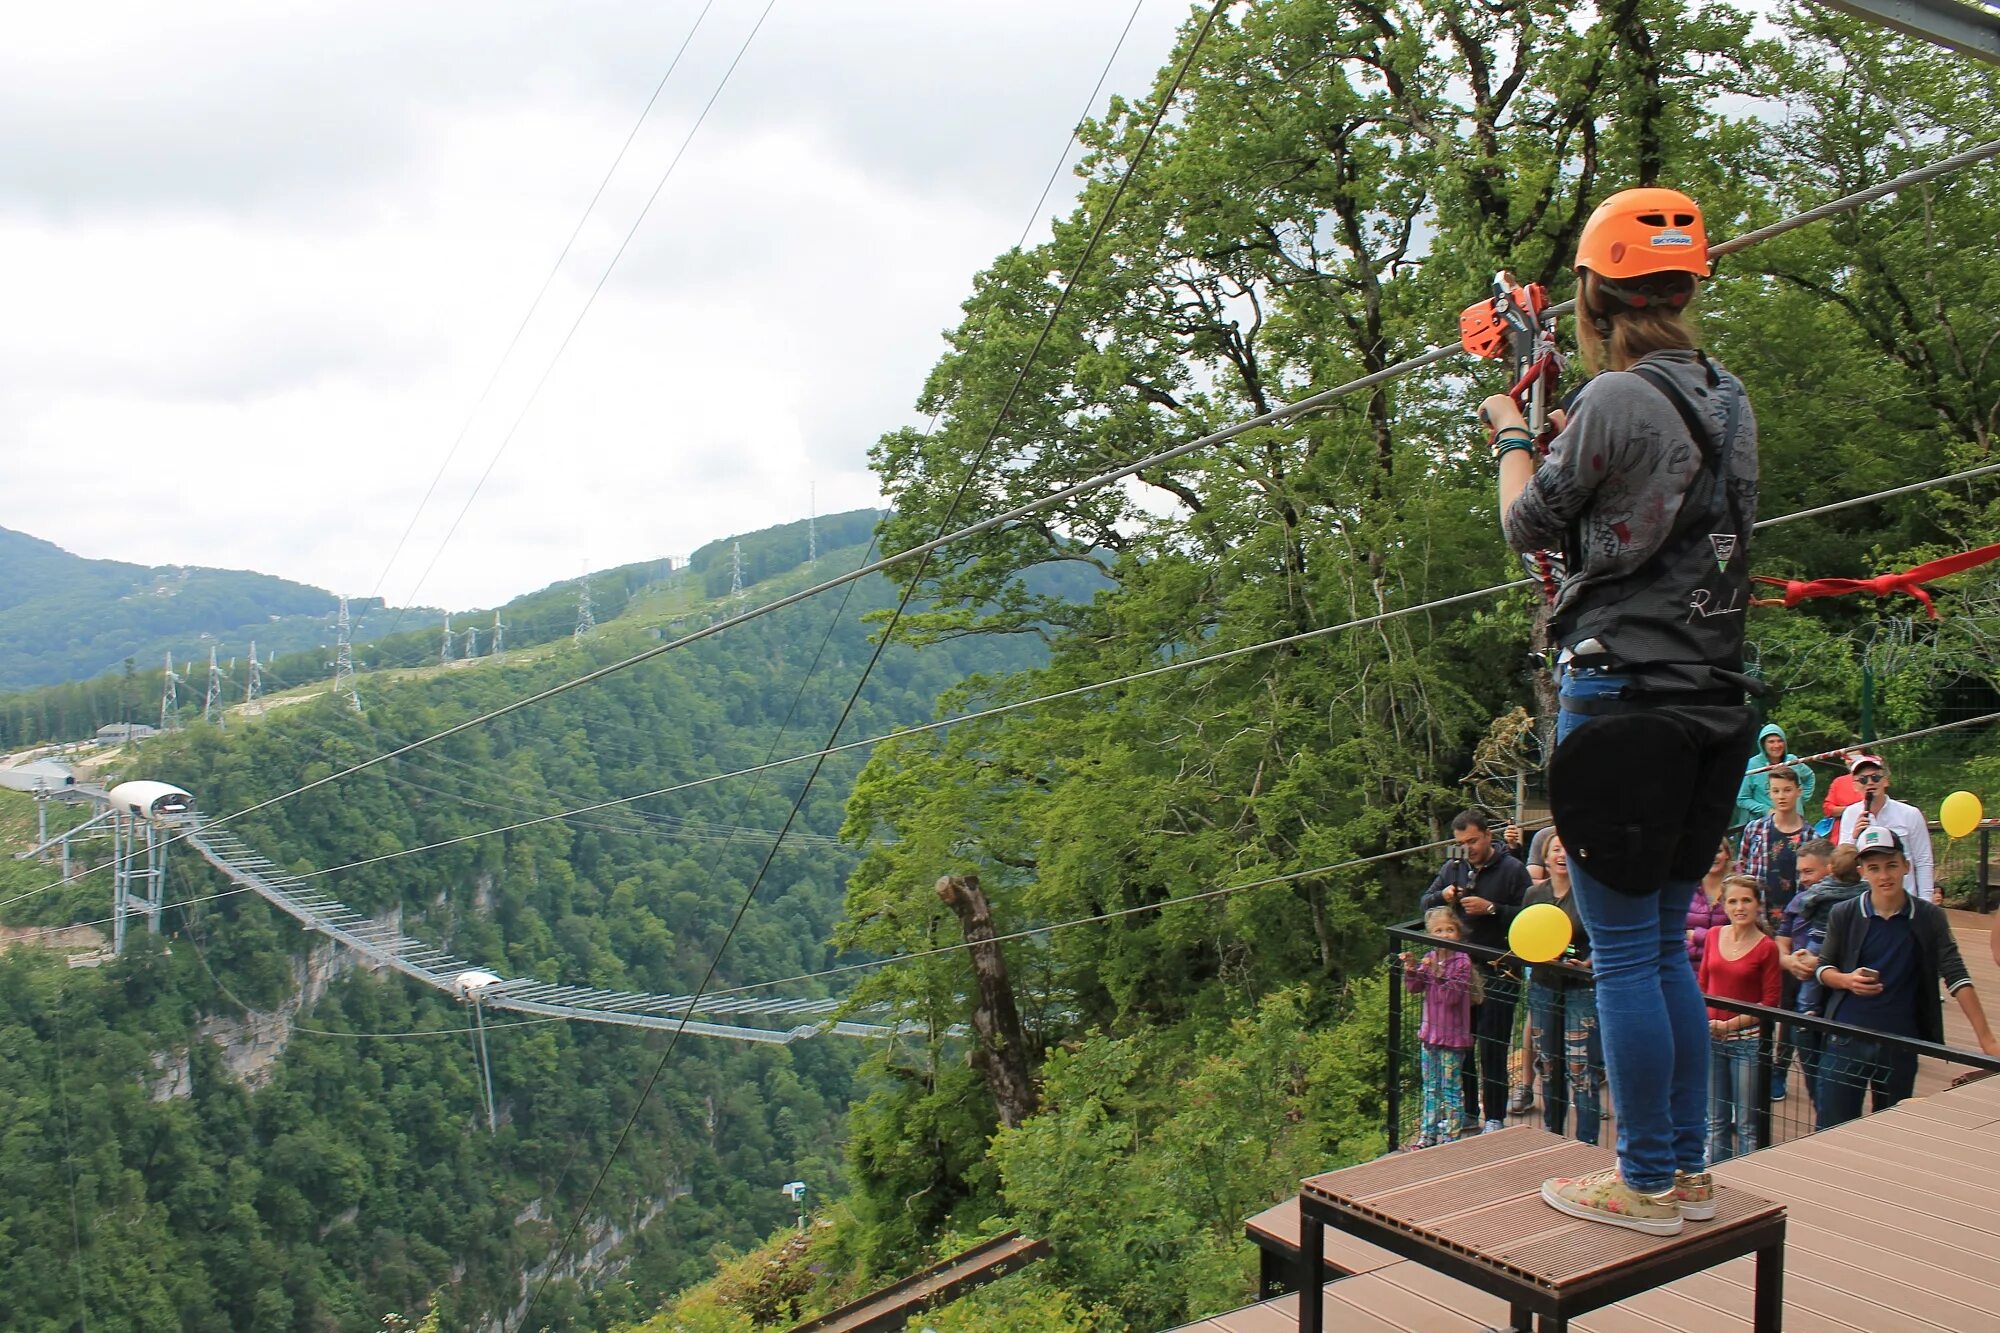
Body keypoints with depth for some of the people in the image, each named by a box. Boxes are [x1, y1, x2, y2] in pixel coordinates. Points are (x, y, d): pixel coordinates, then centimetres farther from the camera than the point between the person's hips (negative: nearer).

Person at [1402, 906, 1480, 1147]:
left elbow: (1453, 996, -21)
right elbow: (1414, 988, 5)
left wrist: (1438, 974, -32)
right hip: (1430, 1032, 7)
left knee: (1451, 1087, 0)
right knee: (1430, 1086, 16)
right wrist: (1411, 970, -12)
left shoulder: (1462, 961, -13)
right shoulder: (1430, 958, 5)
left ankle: (1452, 1136, 8)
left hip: (1452, 1036, -7)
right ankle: (1429, 1134, 26)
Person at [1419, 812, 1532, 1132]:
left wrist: (1491, 909, -20)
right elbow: (1425, 902, 14)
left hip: (1497, 972, -5)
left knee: (1492, 1048, -2)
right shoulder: (1453, 868, 10)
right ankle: (1466, 1111, 23)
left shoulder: (1512, 870, -6)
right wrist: (1443, 896, -6)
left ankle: (1495, 1117, 8)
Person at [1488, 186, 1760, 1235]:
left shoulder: (1617, 400, -13)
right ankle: (1688, 1167, 24)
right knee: (1667, 944, 16)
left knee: (1623, 953, 1)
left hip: (1620, 698, -8)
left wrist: (1511, 437, 16)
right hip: (1710, 700, 8)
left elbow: (1527, 527, -2)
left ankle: (1645, 1185, 9)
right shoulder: (1728, 400, 11)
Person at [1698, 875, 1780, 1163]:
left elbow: (1770, 1003, -9)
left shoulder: (1767, 948, -8)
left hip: (1747, 1039, -5)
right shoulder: (1714, 936, 5)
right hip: (1710, 1037, 5)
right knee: (1715, 1120, 14)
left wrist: (1730, 1025, -16)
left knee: (1747, 1124, 2)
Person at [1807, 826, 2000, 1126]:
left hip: (1901, 1045, 1)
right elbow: (1822, 968, 7)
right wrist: (1847, 980, -16)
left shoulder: (1930, 918, -2)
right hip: (1846, 1040, -1)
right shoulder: (1843, 915, -2)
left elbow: (1956, 977, -6)